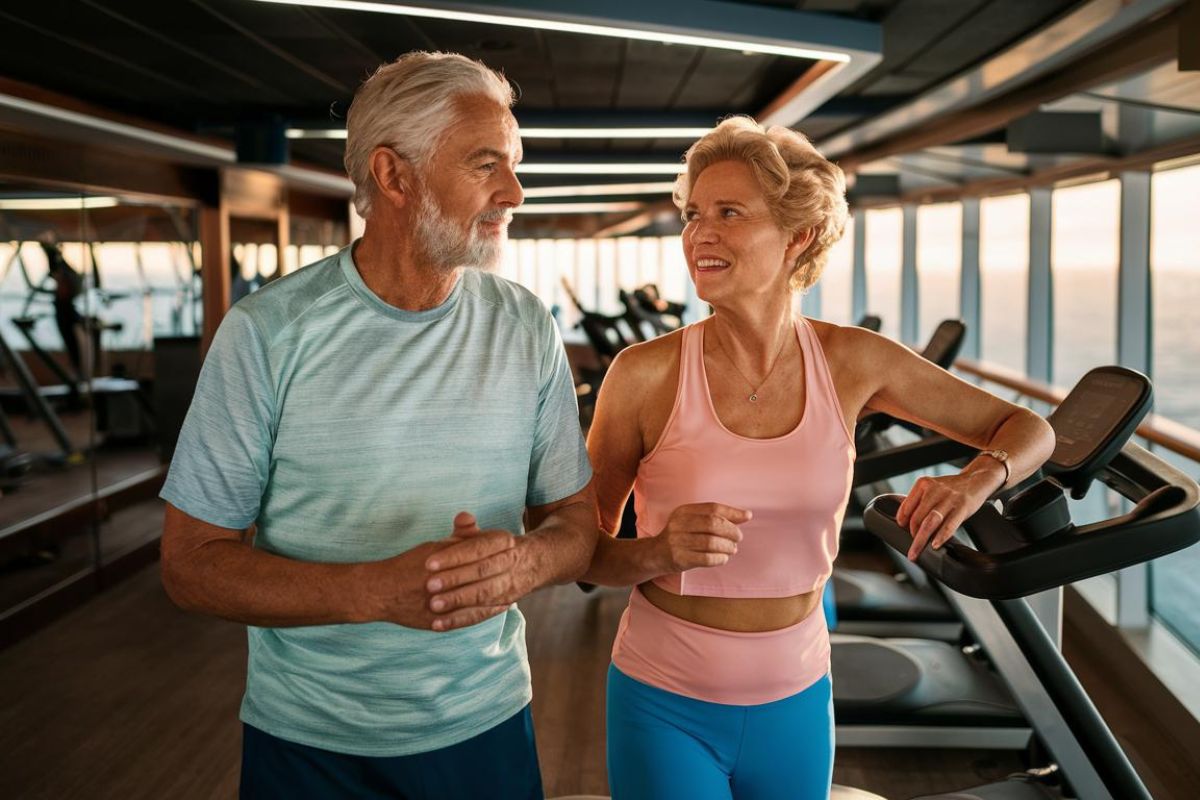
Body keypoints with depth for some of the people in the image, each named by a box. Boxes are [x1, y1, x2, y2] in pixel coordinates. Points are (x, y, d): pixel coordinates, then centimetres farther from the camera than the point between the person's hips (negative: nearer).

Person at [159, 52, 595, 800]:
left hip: (486, 727, 3)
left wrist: (526, 562, -22)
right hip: (308, 740, -2)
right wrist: (378, 590, -26)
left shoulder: (527, 327, -4)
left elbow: (576, 518, 2)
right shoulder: (268, 330, -13)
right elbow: (192, 562, -11)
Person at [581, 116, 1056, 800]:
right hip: (665, 708, -2)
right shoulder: (646, 374, -15)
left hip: (795, 705, 3)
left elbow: (1029, 430, 3)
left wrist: (975, 480, -19)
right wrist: (660, 551, -27)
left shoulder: (852, 361, -8)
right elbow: (584, 551, -5)